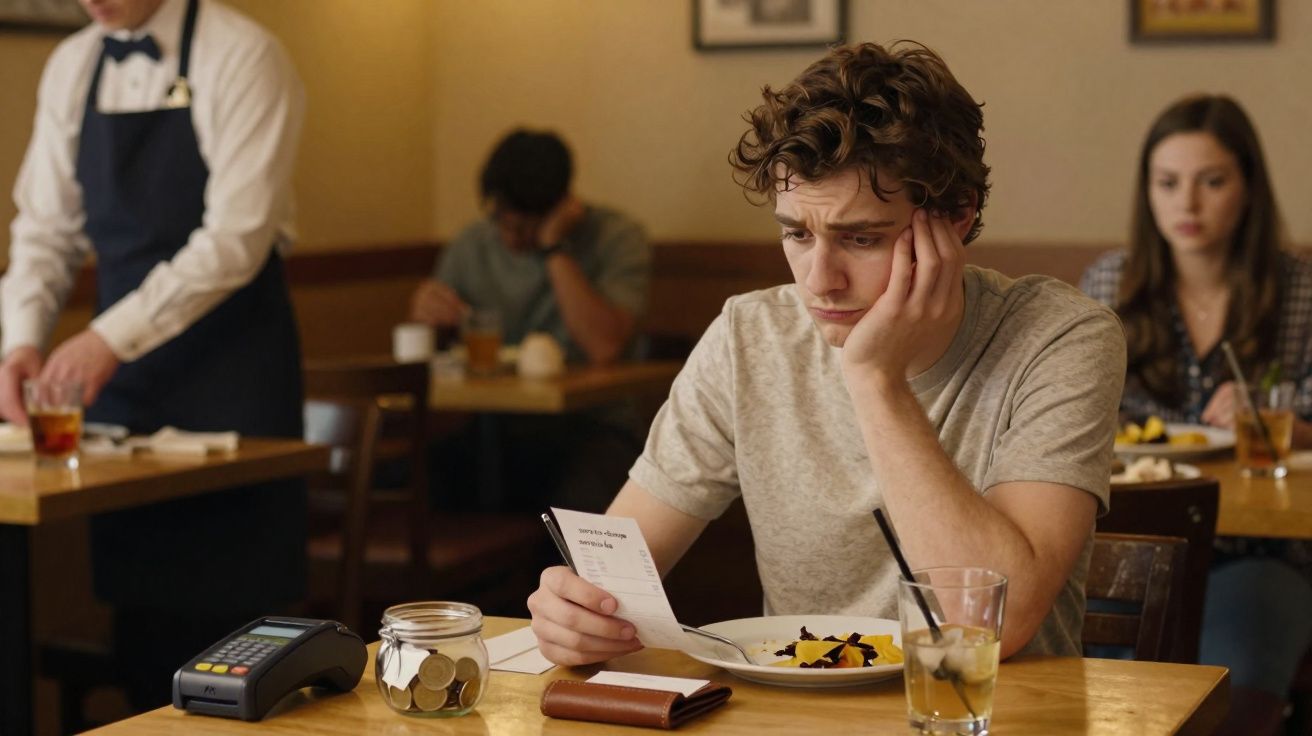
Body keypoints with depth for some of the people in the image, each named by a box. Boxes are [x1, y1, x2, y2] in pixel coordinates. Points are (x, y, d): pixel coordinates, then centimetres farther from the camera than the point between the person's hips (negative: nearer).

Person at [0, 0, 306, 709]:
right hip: (118, 366, 5)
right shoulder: (70, 67, 9)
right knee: (139, 602, 9)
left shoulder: (240, 58, -9)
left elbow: (237, 238, -17)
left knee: (223, 612, -4)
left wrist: (113, 337, -22)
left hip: (229, 365, -5)